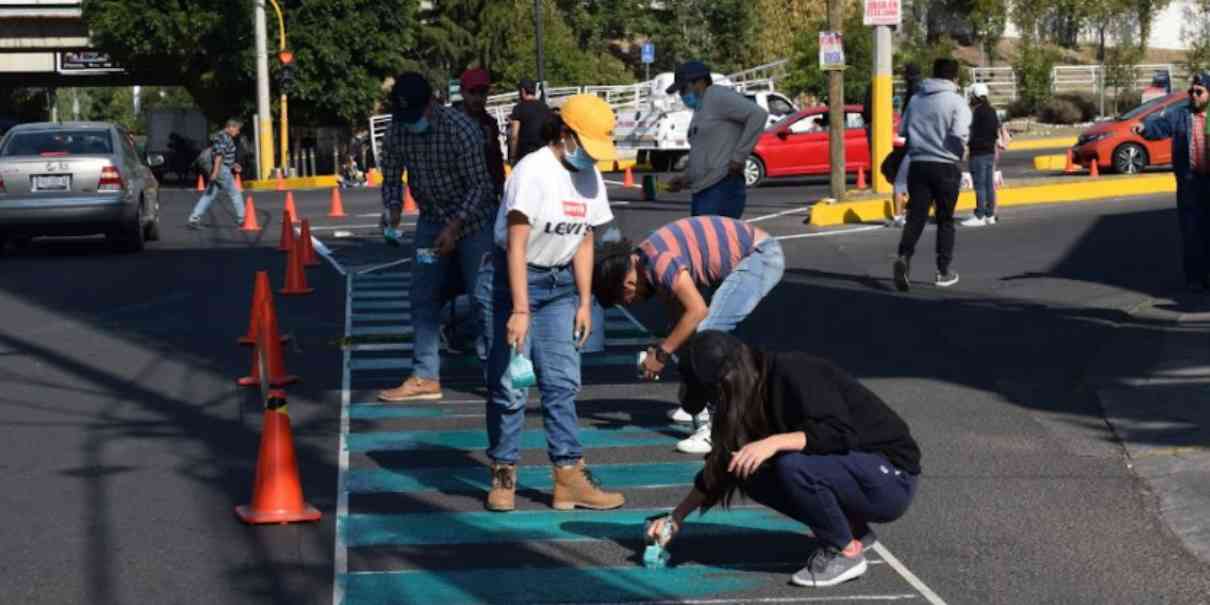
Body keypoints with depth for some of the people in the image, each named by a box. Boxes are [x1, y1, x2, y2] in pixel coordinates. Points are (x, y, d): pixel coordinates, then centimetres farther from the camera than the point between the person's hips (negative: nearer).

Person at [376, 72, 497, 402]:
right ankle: (425, 377, 11)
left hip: (473, 220, -5)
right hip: (432, 220, 6)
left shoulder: (460, 129, -24)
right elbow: (392, 179, 3)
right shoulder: (396, 131, -9)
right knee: (423, 299, 5)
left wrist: (455, 226, -28)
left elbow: (479, 185, -20)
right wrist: (393, 211, -16)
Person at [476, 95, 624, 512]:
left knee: (563, 382, 2)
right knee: (509, 384, -4)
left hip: (558, 285, 7)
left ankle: (569, 477, 3)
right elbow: (516, 246, -22)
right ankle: (503, 475, 8)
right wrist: (520, 309, -27)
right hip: (510, 280, -7)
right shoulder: (534, 171, -19)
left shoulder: (589, 177, 4)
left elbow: (583, 242, 10)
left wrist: (584, 302, 4)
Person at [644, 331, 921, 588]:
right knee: (750, 472, -2)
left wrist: (775, 442, -37)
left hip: (891, 479, -9)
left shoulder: (794, 373, -21)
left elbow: (841, 435, -31)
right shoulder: (756, 395, 4)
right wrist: (676, 517, 9)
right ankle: (852, 530, 7)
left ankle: (846, 552, -9)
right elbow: (724, 463, 11)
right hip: (848, 470, 9)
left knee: (792, 466, -30)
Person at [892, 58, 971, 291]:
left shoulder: (916, 99, 7)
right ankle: (943, 272, 14)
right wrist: (960, 152, 1)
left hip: (918, 165, 3)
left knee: (915, 217, -1)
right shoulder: (957, 101, -8)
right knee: (945, 220, 10)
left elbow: (903, 131, 10)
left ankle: (904, 257, -26)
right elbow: (959, 135, -19)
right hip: (945, 166, -3)